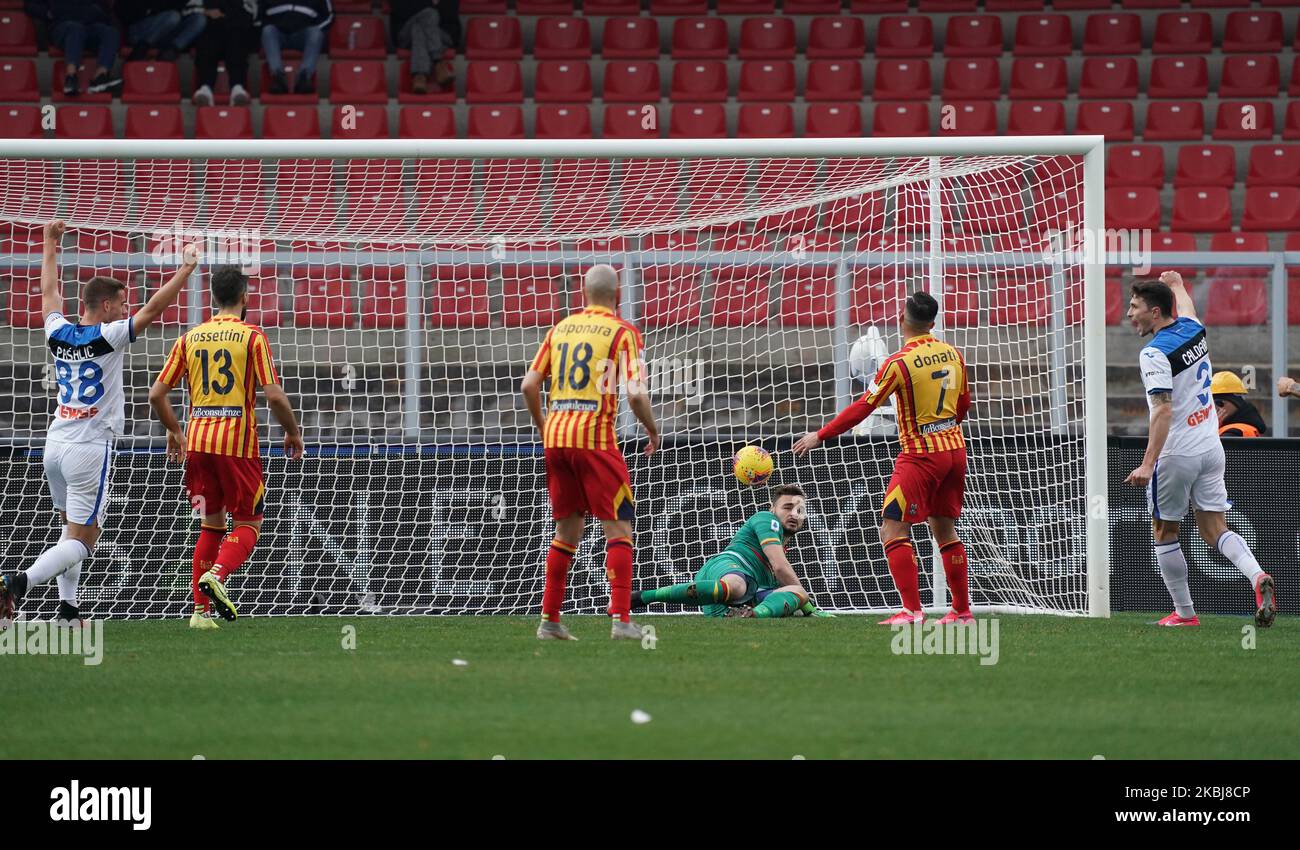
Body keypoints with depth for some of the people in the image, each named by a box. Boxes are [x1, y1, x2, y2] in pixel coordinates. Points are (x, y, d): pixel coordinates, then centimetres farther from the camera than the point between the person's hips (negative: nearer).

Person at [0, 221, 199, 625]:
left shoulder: (58, 334, 5)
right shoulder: (108, 337, -11)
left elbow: (50, 293, 23)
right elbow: (153, 308, -12)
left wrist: (50, 246, 35)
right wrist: (186, 268, -4)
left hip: (56, 442, 7)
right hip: (90, 447, -7)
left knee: (72, 528, 19)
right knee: (82, 541, -6)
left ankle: (67, 607, 9)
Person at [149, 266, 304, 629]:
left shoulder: (190, 338, 9)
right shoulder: (252, 337, -3)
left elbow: (156, 394, 8)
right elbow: (275, 396, -10)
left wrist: (174, 431, 23)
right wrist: (293, 434, 6)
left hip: (197, 440, 4)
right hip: (238, 442, -4)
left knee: (211, 524, 15)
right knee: (249, 524, 6)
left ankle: (201, 609, 9)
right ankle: (216, 575, -22)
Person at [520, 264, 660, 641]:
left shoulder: (561, 328, 12)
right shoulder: (622, 332, -4)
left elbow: (529, 385, 8)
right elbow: (636, 395, -12)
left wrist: (542, 427, 22)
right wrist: (653, 430, 5)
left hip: (556, 437, 5)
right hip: (595, 437, -5)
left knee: (567, 530, 15)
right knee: (618, 528, -1)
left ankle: (549, 620, 14)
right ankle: (621, 619, -11)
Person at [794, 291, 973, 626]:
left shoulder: (900, 363, -15)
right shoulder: (952, 354, 4)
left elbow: (863, 407, -13)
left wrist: (820, 436, -5)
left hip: (920, 455, -7)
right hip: (954, 448, 7)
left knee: (892, 528, -5)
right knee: (944, 529, 17)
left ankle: (912, 610, -16)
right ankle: (962, 610, 18)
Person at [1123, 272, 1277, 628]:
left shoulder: (1154, 353, -18)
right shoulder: (1194, 330, 4)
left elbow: (1163, 410, -26)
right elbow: (1186, 306, 30)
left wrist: (1147, 464, -29)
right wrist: (1177, 284, 52)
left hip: (1176, 455, -7)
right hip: (1211, 448, 7)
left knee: (1164, 532, 9)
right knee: (1213, 528, 7)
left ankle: (1184, 612, 12)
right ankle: (1258, 577, -17)